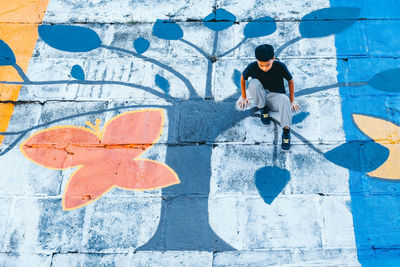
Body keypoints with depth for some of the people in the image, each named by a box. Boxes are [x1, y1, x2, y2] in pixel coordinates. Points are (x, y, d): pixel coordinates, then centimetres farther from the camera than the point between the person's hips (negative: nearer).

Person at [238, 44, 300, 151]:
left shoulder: (280, 67, -19)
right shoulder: (252, 67, -18)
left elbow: (290, 80, -1)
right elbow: (243, 78, 3)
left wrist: (292, 101, 2)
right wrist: (244, 97, 10)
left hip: (275, 96, -1)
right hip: (260, 97, 1)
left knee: (284, 99, -38)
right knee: (254, 83, -32)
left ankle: (286, 131, -34)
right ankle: (263, 110, -11)